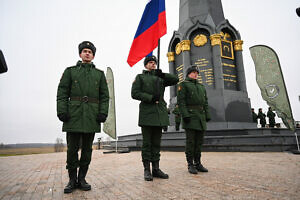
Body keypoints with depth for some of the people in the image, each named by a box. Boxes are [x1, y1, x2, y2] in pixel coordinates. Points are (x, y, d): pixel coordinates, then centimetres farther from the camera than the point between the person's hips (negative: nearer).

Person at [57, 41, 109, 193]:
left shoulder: (99, 74, 15)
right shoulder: (70, 71, 14)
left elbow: (104, 96, 8)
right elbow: (62, 93, 5)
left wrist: (103, 113, -5)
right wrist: (62, 111, -7)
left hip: (92, 117, 1)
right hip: (74, 115, -1)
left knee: (87, 148, 6)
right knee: (72, 148, 2)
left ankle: (82, 179, 19)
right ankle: (72, 180, 17)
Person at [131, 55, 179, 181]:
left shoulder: (160, 78, 21)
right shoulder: (140, 77, 10)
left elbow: (175, 80, 9)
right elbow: (134, 94, -2)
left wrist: (162, 74, -5)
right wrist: (151, 98, -12)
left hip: (160, 113, 4)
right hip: (147, 113, -4)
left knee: (156, 143, 8)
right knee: (147, 143, -1)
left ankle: (156, 169, 16)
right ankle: (147, 170, 7)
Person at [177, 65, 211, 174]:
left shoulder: (201, 86, 23)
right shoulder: (183, 85, 4)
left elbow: (205, 102, 19)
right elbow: (181, 101, -8)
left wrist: (207, 116, 10)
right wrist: (184, 115, -18)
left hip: (201, 117, 6)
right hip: (190, 116, -6)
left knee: (199, 141, 7)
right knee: (190, 141, -5)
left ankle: (198, 163, 16)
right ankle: (190, 164, 3)